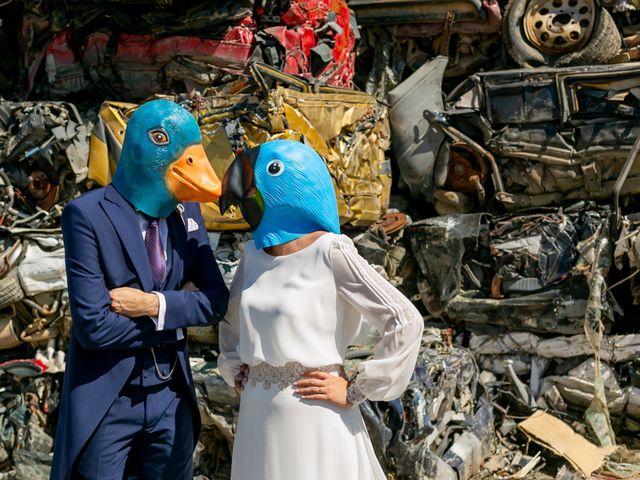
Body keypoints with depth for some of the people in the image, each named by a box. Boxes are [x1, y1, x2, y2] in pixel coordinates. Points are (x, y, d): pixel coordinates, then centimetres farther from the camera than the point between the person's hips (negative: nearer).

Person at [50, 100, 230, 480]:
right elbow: (93, 326, -20)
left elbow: (216, 301, 0)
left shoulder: (185, 211, 2)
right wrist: (179, 310, -10)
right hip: (106, 404, -5)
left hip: (172, 398, 5)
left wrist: (157, 304, -17)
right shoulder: (88, 215, -15)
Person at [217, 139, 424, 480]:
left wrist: (355, 392, -12)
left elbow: (406, 323, -16)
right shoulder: (254, 252, 5)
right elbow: (232, 321, 25)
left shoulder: (330, 252, -14)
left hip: (313, 422, -6)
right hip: (256, 420, 6)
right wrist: (234, 369, 11)